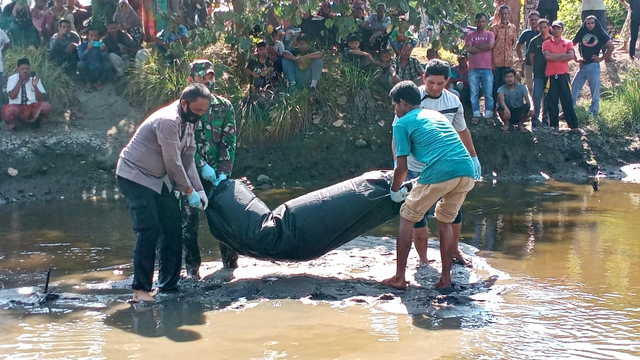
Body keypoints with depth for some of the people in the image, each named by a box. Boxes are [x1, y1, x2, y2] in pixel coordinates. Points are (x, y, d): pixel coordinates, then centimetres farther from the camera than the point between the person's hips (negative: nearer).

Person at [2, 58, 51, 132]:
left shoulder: (35, 78, 2)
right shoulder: (12, 79, -3)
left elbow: (41, 99, -4)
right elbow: (12, 96, -18)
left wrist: (35, 86, -20)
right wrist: (20, 81, -22)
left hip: (33, 108, 2)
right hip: (17, 107, -2)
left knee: (46, 106, -29)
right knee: (10, 110, -38)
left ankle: (38, 121, 2)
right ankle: (14, 123, -3)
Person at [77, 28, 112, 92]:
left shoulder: (102, 45, 0)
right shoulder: (82, 46, -2)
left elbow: (106, 59, -13)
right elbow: (81, 57, -21)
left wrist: (103, 51, -32)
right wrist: (88, 49, -38)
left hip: (99, 72, 1)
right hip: (87, 72, -1)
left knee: (108, 63, -25)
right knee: (80, 63, -29)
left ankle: (99, 82, -4)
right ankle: (87, 83, -8)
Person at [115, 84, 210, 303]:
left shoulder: (189, 122, 3)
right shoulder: (168, 121, -26)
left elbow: (188, 159, 5)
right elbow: (173, 163, -22)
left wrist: (199, 189, -4)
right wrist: (189, 191, -13)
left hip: (158, 178, 9)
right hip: (135, 176, -9)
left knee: (172, 229, 5)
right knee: (149, 231, -17)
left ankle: (169, 284, 13)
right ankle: (141, 290, -11)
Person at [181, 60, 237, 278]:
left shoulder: (224, 106, 5)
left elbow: (228, 141, 0)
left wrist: (224, 172, -11)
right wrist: (202, 166, -16)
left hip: (218, 173, 2)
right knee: (188, 219, -4)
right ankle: (192, 267, 5)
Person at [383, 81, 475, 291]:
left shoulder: (403, 123, 10)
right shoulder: (437, 115, 30)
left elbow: (402, 168, 7)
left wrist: (395, 190, 25)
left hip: (439, 173, -6)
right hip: (466, 172, 6)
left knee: (407, 218, 12)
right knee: (445, 222, 24)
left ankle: (399, 278, 12)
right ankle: (445, 278, 22)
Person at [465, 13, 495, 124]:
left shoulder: (490, 34, 9)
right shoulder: (470, 35, 10)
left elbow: (490, 45, -11)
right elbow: (468, 49, -5)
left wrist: (476, 45, -3)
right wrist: (484, 47, -6)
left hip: (487, 69, -1)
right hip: (473, 69, 1)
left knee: (488, 94, 0)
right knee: (474, 94, 2)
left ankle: (488, 115, 7)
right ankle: (476, 114, 10)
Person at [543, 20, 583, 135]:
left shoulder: (568, 42, 8)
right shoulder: (546, 43, 7)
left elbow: (571, 56, -9)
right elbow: (547, 56, -11)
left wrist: (554, 58, -10)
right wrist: (562, 54, -7)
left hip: (563, 75, 0)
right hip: (551, 76, 0)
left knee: (567, 101, 1)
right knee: (552, 102, 0)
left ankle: (574, 126, 6)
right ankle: (555, 126, 7)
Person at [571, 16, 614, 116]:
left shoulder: (600, 34, 1)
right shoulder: (582, 33, 8)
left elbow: (611, 47, -3)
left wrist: (601, 58, -5)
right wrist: (576, 58, 5)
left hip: (593, 65, -3)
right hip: (582, 66, 3)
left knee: (595, 90, 1)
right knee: (573, 88, 1)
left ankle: (593, 112, 7)